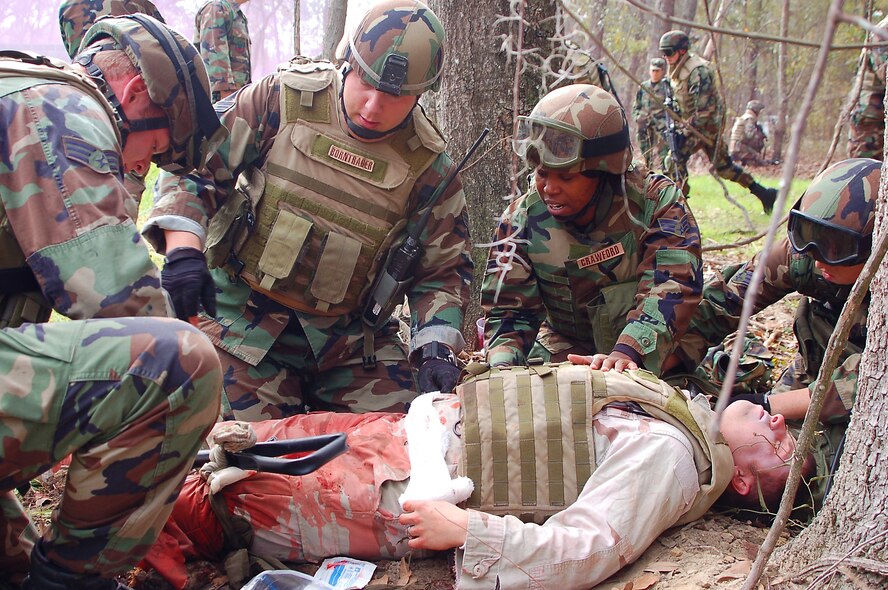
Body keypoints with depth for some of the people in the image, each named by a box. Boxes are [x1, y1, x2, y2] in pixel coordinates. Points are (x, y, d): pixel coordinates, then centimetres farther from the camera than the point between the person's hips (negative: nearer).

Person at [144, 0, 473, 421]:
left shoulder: (427, 165, -5)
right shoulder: (286, 97, -8)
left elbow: (443, 268, 2)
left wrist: (436, 346, -14)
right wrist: (185, 252, -22)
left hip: (351, 339, 2)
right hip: (245, 319, -2)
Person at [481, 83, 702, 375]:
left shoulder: (656, 202, -16)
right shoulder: (521, 222, -10)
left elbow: (672, 284, -29)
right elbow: (509, 310, -8)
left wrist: (628, 351, -46)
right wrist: (502, 366, -30)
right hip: (566, 348, 2)